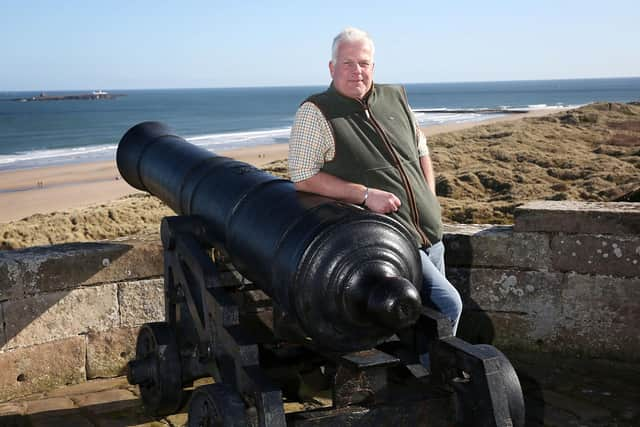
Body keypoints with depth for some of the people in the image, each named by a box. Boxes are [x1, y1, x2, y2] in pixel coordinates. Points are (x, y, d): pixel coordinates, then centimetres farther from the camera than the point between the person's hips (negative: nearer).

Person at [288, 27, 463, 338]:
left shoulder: (395, 98, 11)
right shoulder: (315, 113, -6)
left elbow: (421, 150, 22)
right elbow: (303, 177, -10)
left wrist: (431, 203, 8)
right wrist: (365, 194, -16)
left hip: (430, 234, 7)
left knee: (432, 308, 14)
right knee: (447, 304, -15)